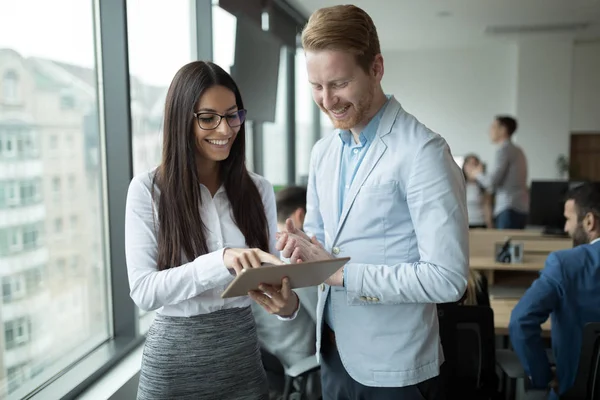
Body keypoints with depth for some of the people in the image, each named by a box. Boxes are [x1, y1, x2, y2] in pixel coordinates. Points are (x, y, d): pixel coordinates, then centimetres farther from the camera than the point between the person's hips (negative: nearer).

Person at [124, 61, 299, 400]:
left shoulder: (258, 189, -1)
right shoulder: (148, 189, -10)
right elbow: (144, 290, -16)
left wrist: (288, 302, -20)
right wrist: (220, 260, -31)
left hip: (243, 349, 3)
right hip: (176, 358, -2)